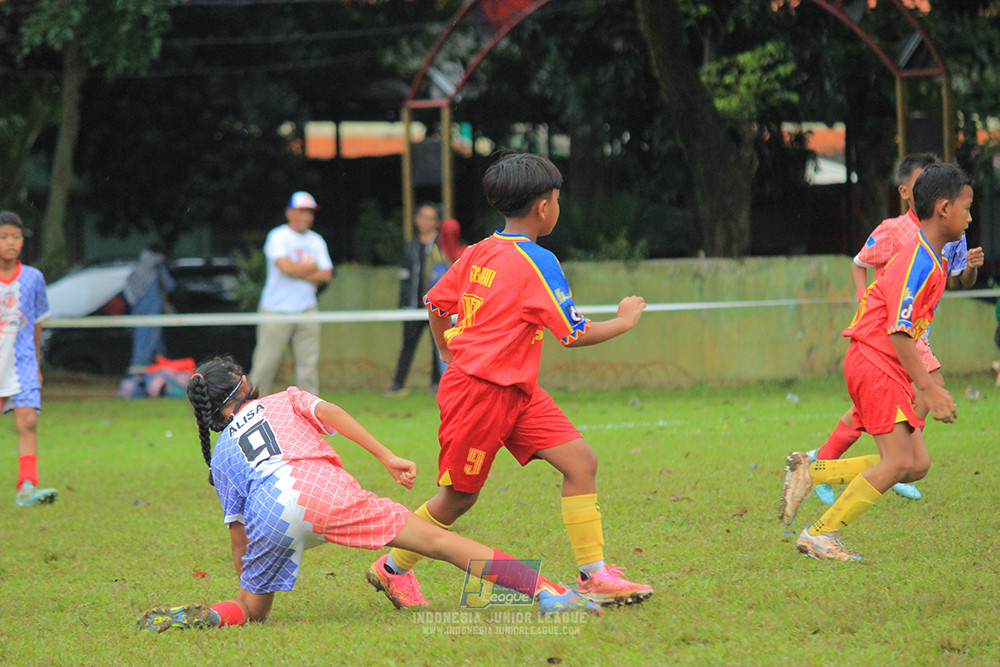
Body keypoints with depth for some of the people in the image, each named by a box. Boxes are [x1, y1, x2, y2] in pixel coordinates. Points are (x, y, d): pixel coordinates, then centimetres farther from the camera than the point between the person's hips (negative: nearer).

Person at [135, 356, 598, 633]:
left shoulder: (220, 454, 32)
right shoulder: (283, 401, 30)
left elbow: (238, 531, 27)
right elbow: (329, 413, 10)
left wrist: (246, 588, 36)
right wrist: (387, 457, 4)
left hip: (268, 513, 1)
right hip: (322, 488, -1)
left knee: (253, 611, 19)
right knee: (436, 540, -2)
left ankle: (201, 616, -16)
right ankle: (546, 592, -17)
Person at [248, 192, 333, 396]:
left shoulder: (316, 241, 13)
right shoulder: (278, 237, -4)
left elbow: (326, 275, 4)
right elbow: (286, 267, -19)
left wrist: (299, 272, -9)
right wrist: (313, 267, -3)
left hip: (306, 309, 5)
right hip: (276, 309, -5)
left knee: (308, 362, 0)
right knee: (265, 363, -6)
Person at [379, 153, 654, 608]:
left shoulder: (480, 253, 7)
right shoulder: (536, 262, -17)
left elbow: (436, 303, 16)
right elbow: (574, 334, -15)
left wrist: (449, 356, 28)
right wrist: (623, 321, 0)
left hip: (517, 392, 9)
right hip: (480, 394, -9)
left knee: (581, 461, -2)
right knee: (459, 497, 5)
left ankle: (593, 575, -3)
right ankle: (392, 569, 24)